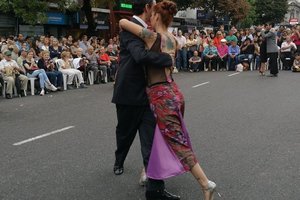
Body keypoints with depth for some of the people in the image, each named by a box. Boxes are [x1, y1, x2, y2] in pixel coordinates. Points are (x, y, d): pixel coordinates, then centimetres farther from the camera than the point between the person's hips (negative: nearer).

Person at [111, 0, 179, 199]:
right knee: (125, 133, 17)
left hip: (144, 93, 6)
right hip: (129, 93, -6)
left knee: (151, 138, -2)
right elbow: (141, 55, -34)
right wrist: (168, 58, -23)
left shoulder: (145, 29, 9)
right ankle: (119, 160, 48)